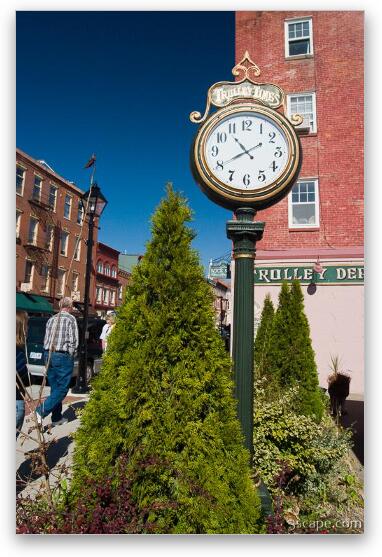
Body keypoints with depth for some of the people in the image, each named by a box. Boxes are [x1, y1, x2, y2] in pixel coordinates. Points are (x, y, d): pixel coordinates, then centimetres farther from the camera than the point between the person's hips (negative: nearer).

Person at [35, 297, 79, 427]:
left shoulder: (51, 319, 13)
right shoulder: (71, 319, -7)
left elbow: (46, 339, 14)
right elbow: (73, 341, -11)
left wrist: (48, 354, 18)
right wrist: (70, 354, 2)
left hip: (49, 355, 7)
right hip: (63, 356, -7)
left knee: (55, 388, 14)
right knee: (62, 388, 1)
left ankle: (57, 418, 20)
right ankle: (42, 410, -12)